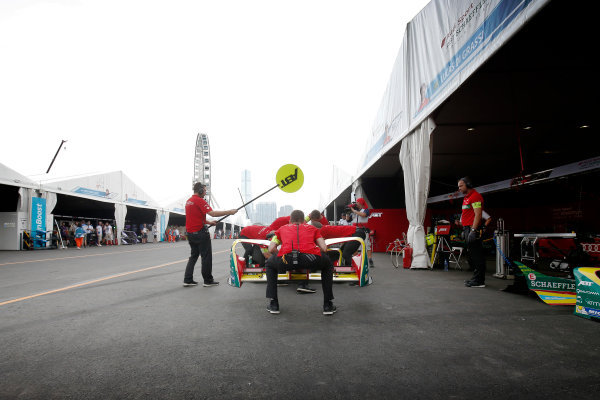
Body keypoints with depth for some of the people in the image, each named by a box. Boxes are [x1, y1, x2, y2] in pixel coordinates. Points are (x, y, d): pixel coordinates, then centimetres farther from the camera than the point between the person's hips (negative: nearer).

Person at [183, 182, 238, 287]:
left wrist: (208, 222, 19)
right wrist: (229, 212, -18)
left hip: (190, 233, 9)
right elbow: (212, 213, -22)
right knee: (206, 256, 0)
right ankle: (208, 280, 6)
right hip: (200, 233, -9)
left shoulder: (189, 201, 15)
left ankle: (187, 280, 13)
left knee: (194, 256, 16)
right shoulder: (200, 200, -14)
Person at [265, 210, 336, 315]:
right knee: (328, 265, 35)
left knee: (270, 264, 36)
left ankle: (273, 305, 29)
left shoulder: (282, 228, 33)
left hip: (286, 259, 0)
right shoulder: (312, 228, 32)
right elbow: (324, 249, 21)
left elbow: (271, 249, 22)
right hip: (311, 259, 0)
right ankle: (328, 305, 30)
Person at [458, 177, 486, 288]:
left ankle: (479, 281, -5)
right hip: (467, 229, 11)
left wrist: (473, 230, -24)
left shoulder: (475, 196, -11)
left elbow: (478, 215, -19)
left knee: (476, 255, -8)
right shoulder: (466, 197, 21)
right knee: (471, 254, 14)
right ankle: (476, 278, 21)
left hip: (473, 229, -11)